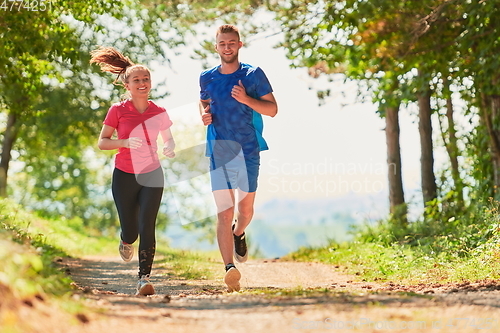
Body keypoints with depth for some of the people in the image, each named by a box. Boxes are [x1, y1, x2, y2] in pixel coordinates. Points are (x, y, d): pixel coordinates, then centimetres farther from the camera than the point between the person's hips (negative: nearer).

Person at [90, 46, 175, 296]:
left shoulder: (159, 113, 0)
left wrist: (169, 149, -10)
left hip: (152, 175, 1)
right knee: (131, 230, 5)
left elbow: (169, 139, 14)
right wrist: (124, 142, -22)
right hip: (124, 176, -1)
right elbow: (102, 142, -3)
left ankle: (144, 277, -8)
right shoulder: (117, 111, -6)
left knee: (147, 227, -12)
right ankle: (126, 241, 43)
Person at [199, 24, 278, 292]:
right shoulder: (207, 78, 8)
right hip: (218, 153, 1)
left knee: (246, 208, 12)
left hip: (248, 151, -1)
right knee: (224, 214, -10)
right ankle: (230, 268, -16)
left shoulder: (253, 75, 0)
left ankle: (238, 233, 47)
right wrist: (204, 114, 4)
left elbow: (272, 109, -1)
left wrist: (246, 99, -17)